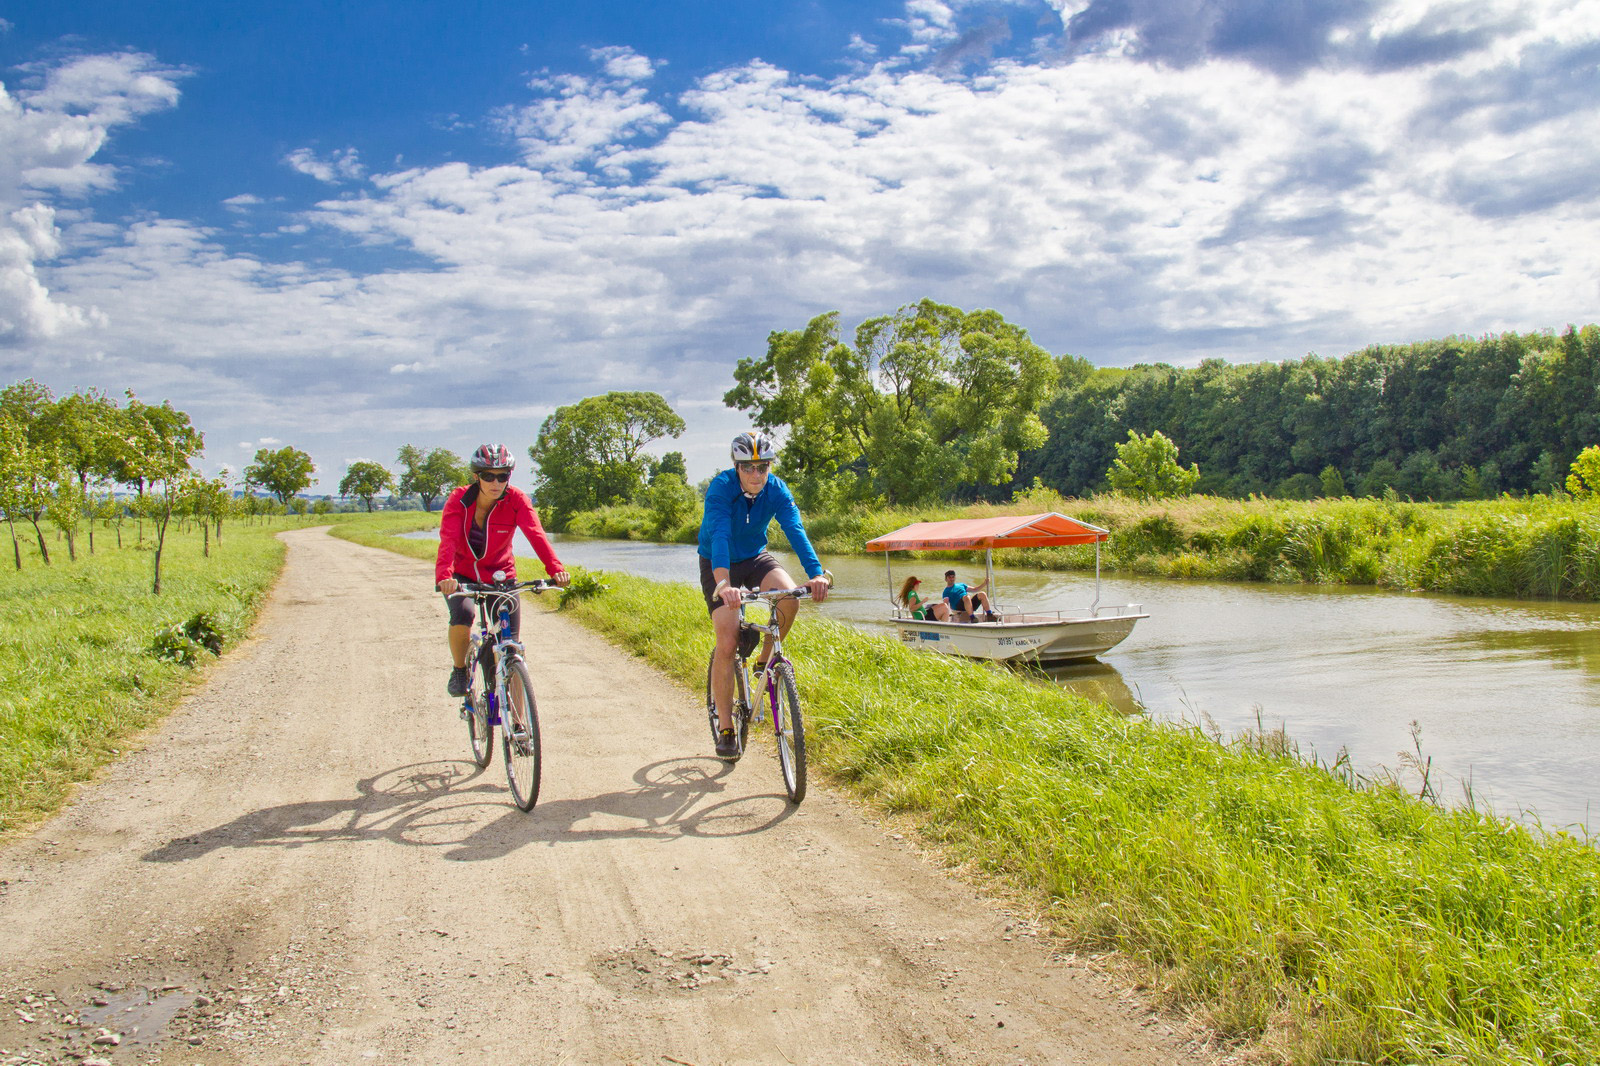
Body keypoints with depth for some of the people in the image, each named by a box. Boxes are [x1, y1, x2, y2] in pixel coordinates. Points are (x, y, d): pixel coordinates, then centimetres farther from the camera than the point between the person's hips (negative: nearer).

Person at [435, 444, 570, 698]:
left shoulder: (516, 500, -16)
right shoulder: (459, 500, -18)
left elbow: (536, 534, -30)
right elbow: (447, 540, -32)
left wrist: (555, 568, -48)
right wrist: (444, 576, -51)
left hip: (500, 576, 1)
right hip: (462, 576, -1)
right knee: (462, 614, -31)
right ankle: (460, 669, -1)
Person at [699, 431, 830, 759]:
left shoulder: (777, 490, -17)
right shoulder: (721, 488, -27)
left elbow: (796, 531, -29)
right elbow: (719, 535, -41)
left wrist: (816, 573, -46)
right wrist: (723, 584, -58)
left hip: (755, 557, 3)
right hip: (719, 564, -3)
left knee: (789, 597, -28)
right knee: (727, 642, -15)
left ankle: (765, 660, -1)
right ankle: (725, 728, -4)